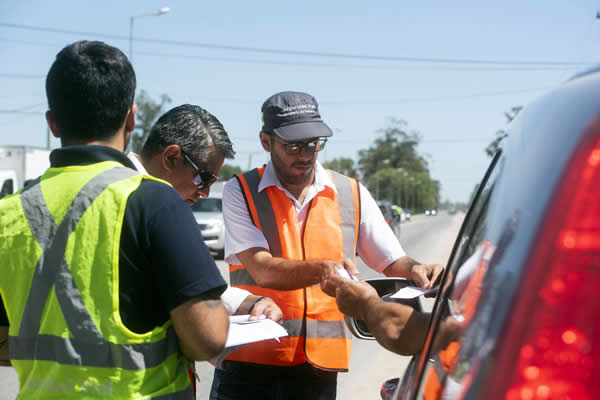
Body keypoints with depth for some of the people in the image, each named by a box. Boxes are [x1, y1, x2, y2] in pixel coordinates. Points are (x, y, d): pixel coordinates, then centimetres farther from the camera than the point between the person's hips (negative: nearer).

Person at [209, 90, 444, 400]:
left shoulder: (352, 195, 5)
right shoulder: (240, 192, -2)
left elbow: (393, 262, 7)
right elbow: (262, 270, -14)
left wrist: (414, 271, -16)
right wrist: (321, 269, -30)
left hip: (320, 366, 2)